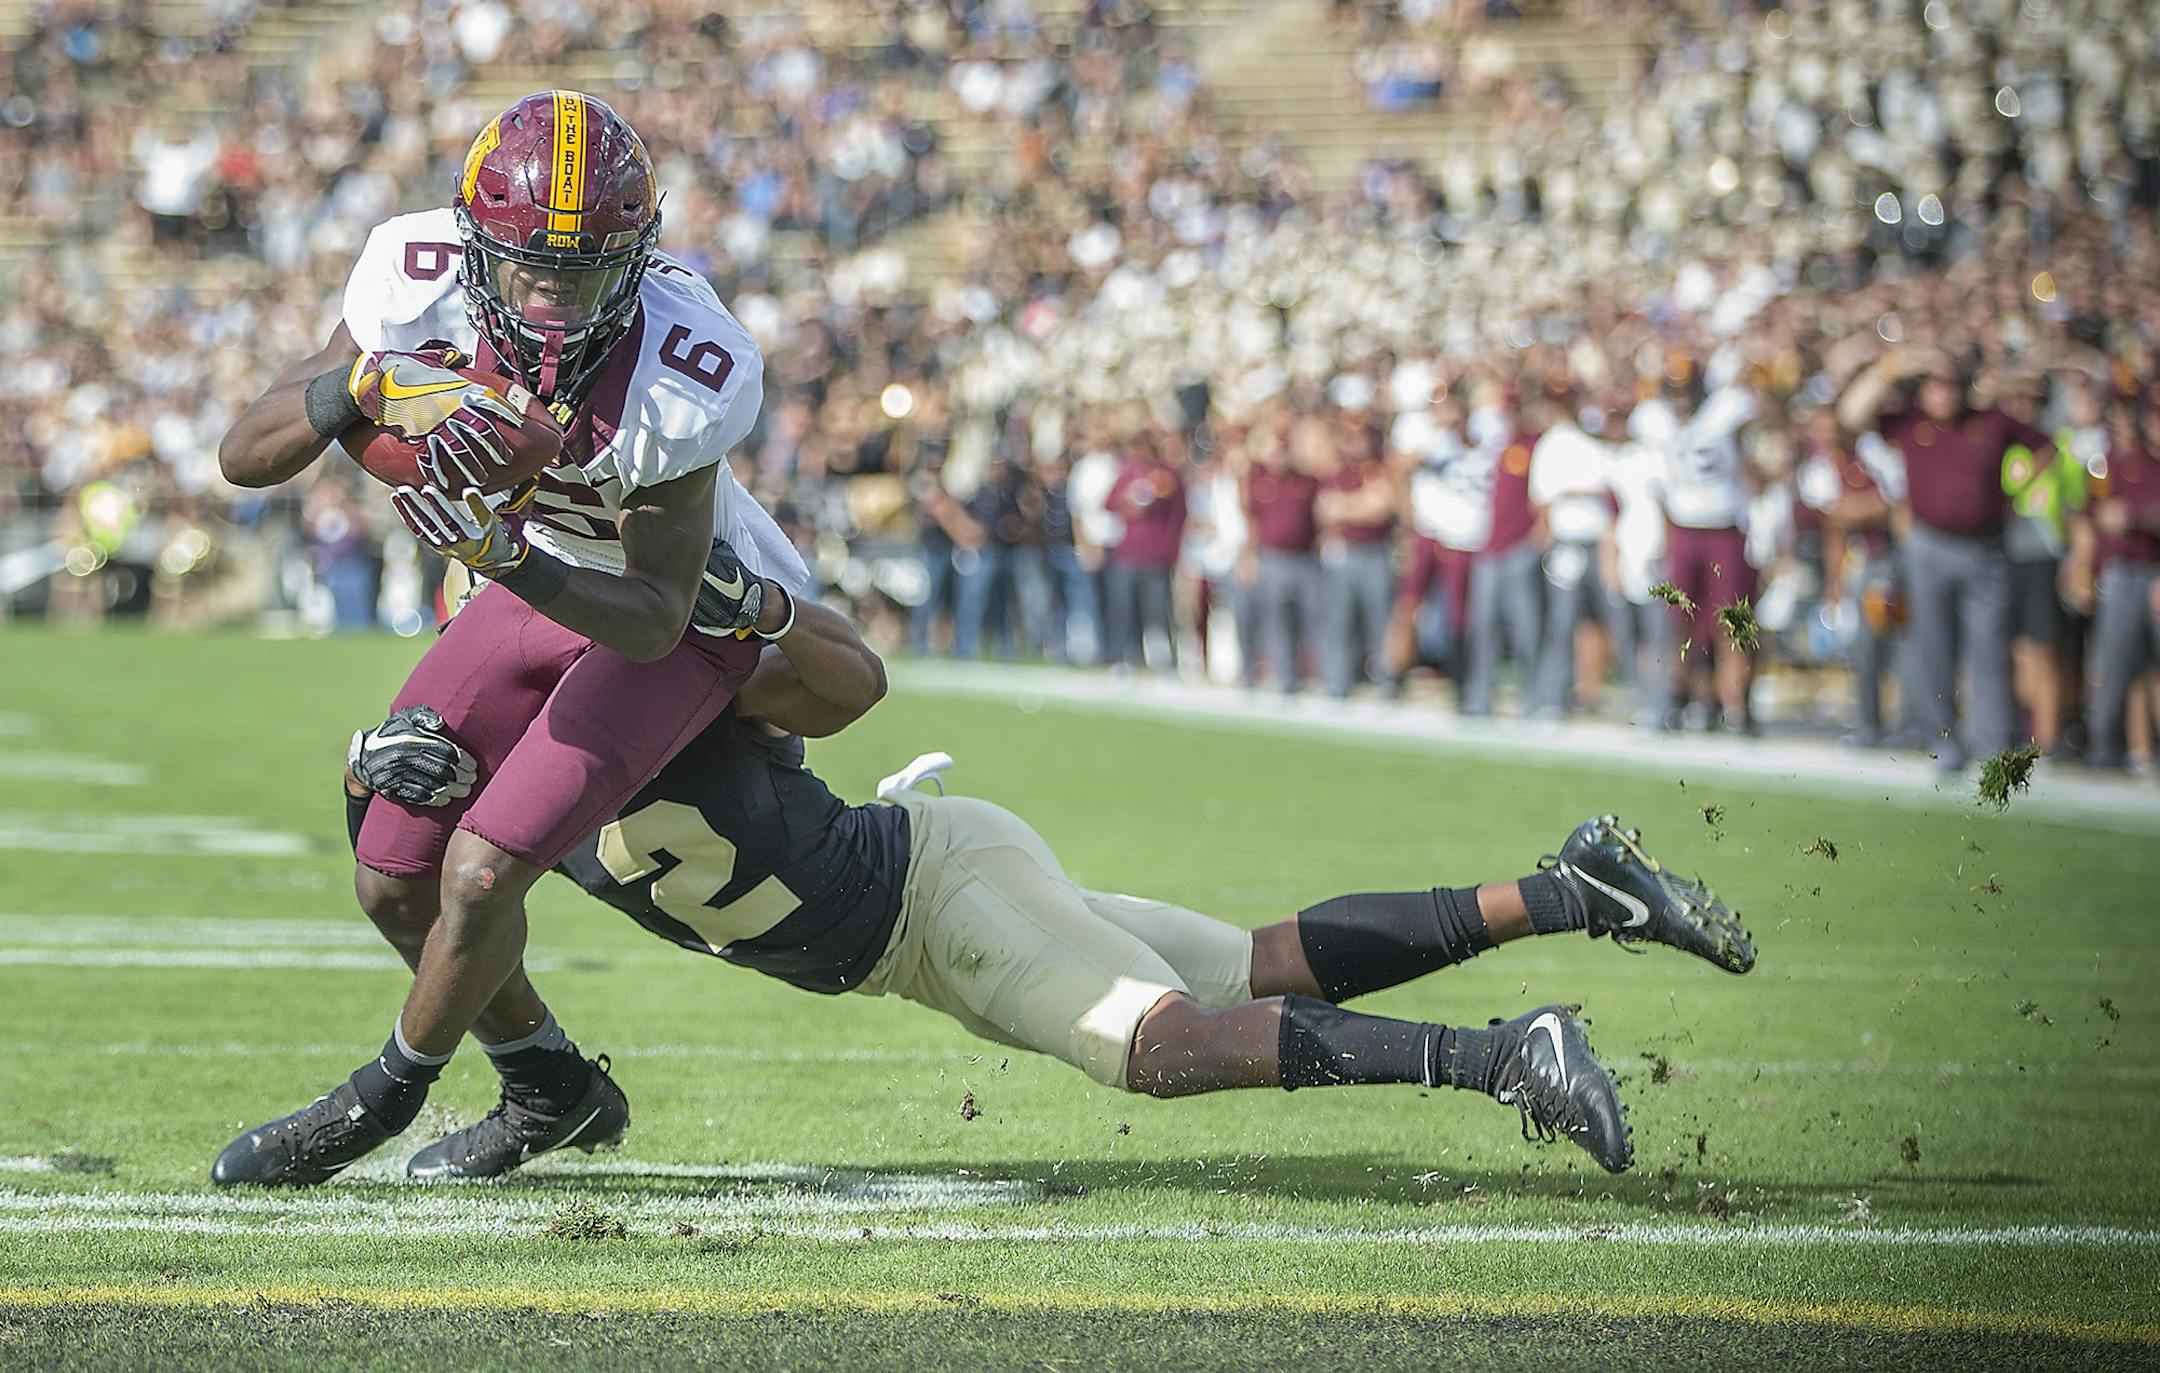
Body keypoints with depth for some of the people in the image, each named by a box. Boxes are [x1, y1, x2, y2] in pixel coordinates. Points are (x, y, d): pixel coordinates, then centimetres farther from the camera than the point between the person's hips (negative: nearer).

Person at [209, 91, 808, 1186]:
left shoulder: (680, 380, -37)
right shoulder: (423, 286, -25)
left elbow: (656, 619, -27)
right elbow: (245, 456, -21)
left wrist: (507, 561, -43)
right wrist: (366, 386, -41)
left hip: (686, 615, -5)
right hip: (535, 582, 6)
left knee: (480, 873, -16)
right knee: (394, 878, 5)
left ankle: (389, 1094, 13)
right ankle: (549, 1086, 30)